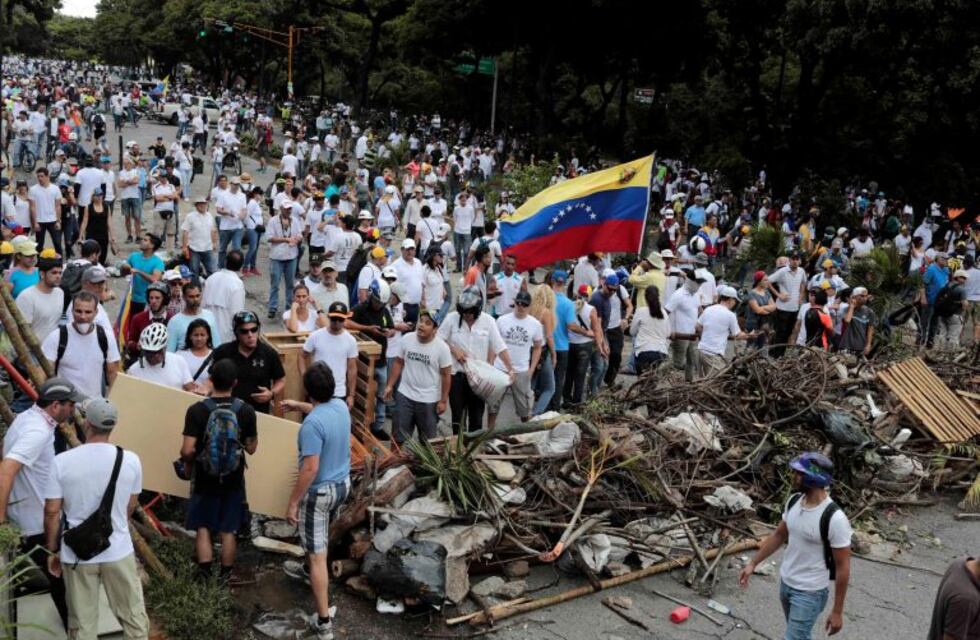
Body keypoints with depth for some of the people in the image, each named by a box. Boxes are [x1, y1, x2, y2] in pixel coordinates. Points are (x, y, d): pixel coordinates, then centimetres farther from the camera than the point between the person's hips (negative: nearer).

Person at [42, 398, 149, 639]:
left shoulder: (62, 462, -13)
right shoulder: (130, 460, -9)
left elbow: (52, 512, -8)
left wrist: (52, 550, 7)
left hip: (76, 555, 0)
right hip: (119, 552, 0)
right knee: (133, 616, 15)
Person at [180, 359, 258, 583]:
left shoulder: (197, 410, -17)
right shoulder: (246, 411, -11)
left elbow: (188, 450, -19)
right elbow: (251, 448, -2)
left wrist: (188, 464, 2)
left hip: (204, 480, -1)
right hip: (233, 481, 2)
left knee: (203, 528, 13)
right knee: (228, 531, 13)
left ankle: (205, 578, 12)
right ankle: (225, 578, 23)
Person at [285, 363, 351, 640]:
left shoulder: (312, 424, -29)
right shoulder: (341, 406, -5)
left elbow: (310, 469, -29)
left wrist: (293, 502, -20)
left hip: (319, 492, -8)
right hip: (343, 484, 8)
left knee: (317, 556, -1)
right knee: (321, 539, 35)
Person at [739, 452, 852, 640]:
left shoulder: (834, 519, -27)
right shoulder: (794, 501, -5)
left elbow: (842, 567, -20)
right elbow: (778, 535, 11)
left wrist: (837, 611, -16)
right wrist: (753, 563, 11)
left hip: (810, 593, -7)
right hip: (785, 583, 7)